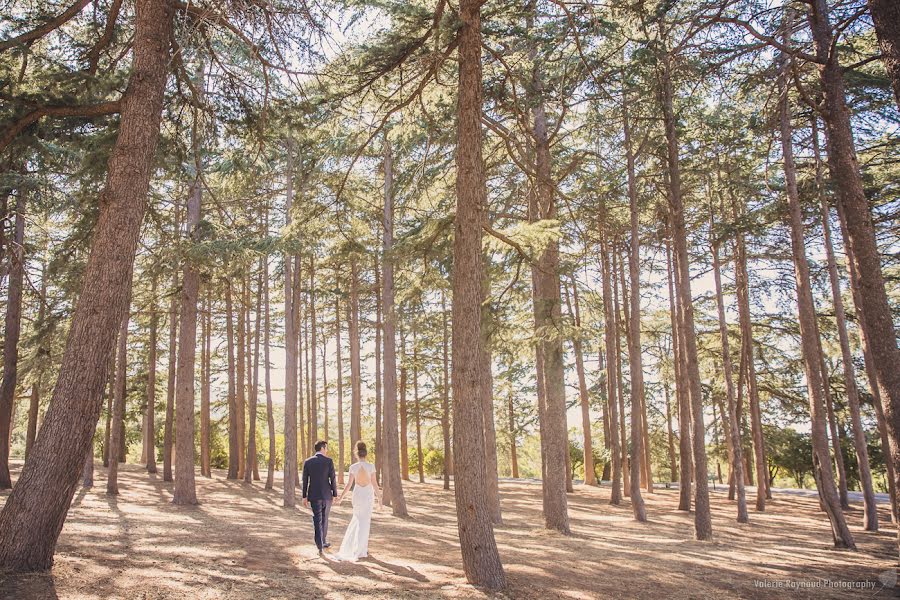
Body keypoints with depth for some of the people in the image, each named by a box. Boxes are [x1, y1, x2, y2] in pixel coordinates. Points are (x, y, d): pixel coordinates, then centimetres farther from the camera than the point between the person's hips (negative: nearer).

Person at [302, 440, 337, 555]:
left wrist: (304, 497, 7)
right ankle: (323, 542, 27)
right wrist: (335, 494, 3)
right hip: (326, 494, -1)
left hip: (313, 495, 1)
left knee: (317, 519, 2)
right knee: (324, 519, 16)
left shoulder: (307, 461, 0)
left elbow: (305, 480, 1)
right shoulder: (329, 461, -8)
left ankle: (320, 545, -10)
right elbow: (333, 479, -7)